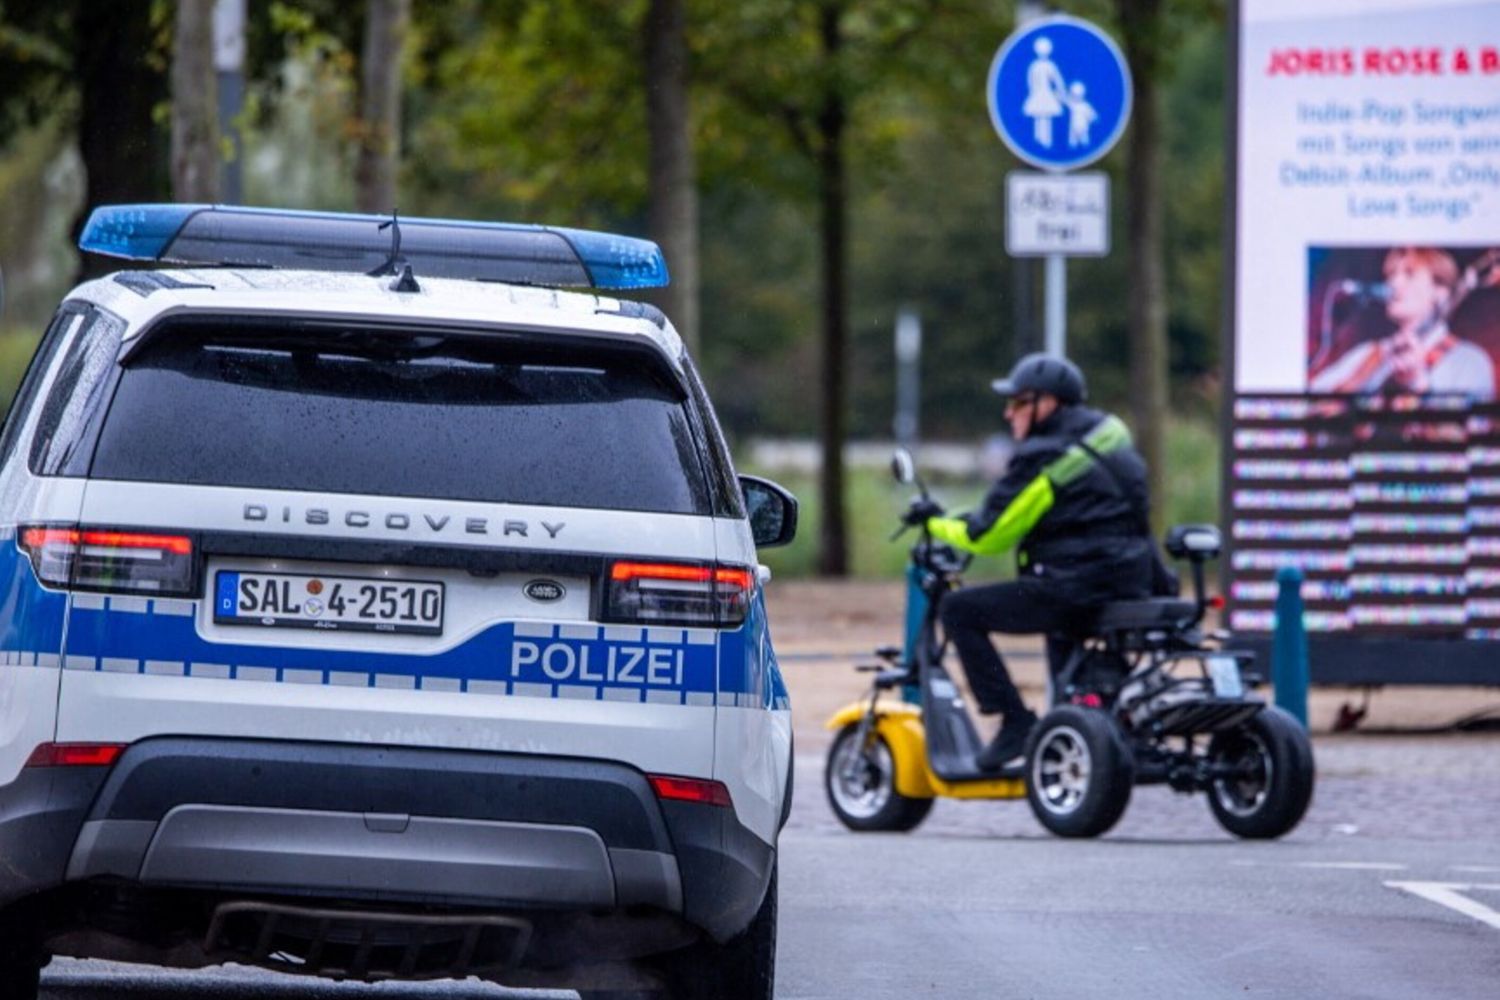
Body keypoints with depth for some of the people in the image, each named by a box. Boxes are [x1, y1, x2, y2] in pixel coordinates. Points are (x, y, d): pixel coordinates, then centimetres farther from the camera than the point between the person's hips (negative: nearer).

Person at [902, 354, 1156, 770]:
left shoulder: (1043, 461, -14)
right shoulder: (1108, 429, 12)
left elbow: (987, 536, -9)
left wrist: (936, 522, 8)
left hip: (1081, 586, -9)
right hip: (1133, 583, 9)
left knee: (959, 610, -3)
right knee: (1058, 626, 42)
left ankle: (1015, 722, -6)